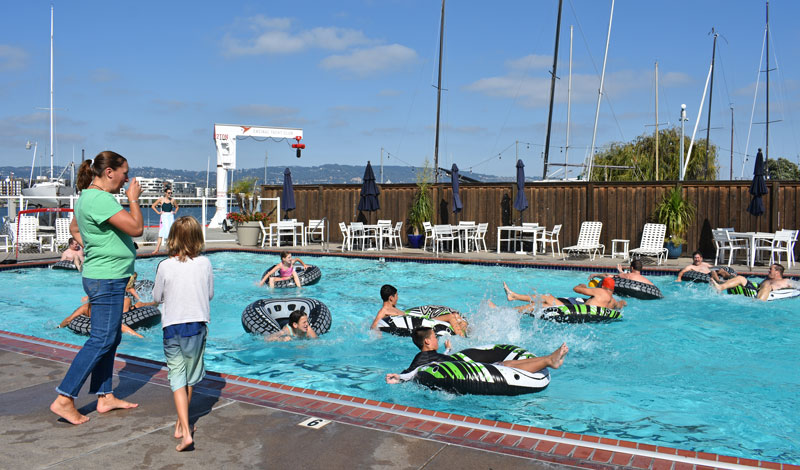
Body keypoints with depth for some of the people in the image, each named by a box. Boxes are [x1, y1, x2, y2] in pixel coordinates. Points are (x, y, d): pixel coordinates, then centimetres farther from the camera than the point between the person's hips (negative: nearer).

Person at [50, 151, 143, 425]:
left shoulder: (87, 197, 14)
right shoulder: (100, 199, -20)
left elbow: (74, 228, 29)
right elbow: (136, 228, -24)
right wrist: (134, 199, -10)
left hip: (103, 277, 11)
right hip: (107, 279, -11)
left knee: (111, 338, 14)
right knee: (101, 340, -7)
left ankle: (105, 397, 22)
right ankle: (64, 400, -1)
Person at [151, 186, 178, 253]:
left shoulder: (172, 200, 7)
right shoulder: (161, 199, 1)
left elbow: (177, 207, 24)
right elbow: (153, 206, 6)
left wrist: (175, 212, 7)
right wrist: (158, 212, -2)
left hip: (171, 217, 2)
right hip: (164, 217, -2)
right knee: (161, 233, -7)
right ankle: (157, 249, -7)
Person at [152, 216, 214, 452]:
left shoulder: (165, 266, -10)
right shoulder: (204, 264, -6)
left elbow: (157, 297, 2)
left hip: (172, 327, -2)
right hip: (197, 325, 2)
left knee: (177, 378, 1)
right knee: (191, 377, 17)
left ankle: (186, 432, -10)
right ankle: (181, 423, 33)